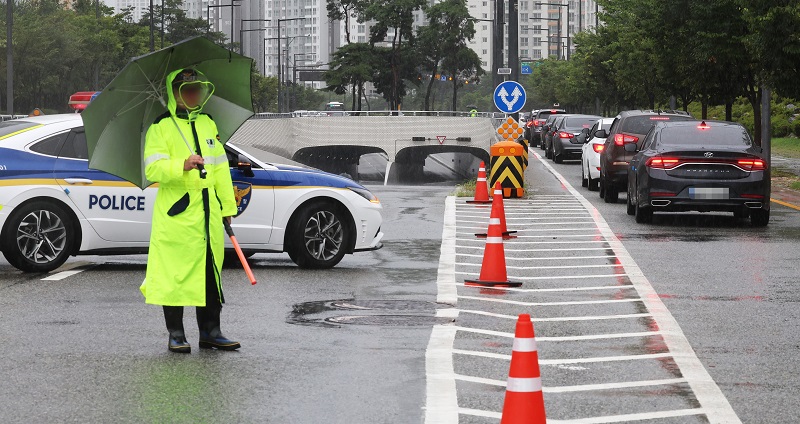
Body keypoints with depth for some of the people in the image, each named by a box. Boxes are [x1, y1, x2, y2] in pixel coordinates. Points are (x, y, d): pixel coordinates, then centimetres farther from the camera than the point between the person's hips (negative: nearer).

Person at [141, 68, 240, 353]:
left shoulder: (208, 124, 16)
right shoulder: (161, 128, -2)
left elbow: (220, 167, 19)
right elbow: (153, 169, -11)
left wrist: (228, 206, 16)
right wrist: (182, 166, -27)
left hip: (207, 212, 6)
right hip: (176, 212, -5)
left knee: (210, 271, 7)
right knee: (175, 272, -3)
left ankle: (210, 331, 14)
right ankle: (176, 335, 5)